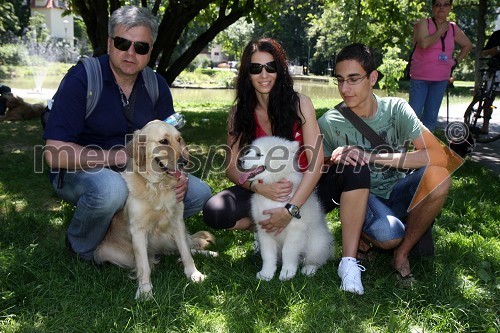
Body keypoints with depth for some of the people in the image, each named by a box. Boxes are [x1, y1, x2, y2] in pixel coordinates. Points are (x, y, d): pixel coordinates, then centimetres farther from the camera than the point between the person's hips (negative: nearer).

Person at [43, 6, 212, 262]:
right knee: (110, 188, -39)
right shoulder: (81, 79, -19)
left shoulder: (156, 85, -2)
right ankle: (80, 247, -6)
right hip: (80, 173, -5)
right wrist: (121, 156, -30)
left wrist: (179, 174, -18)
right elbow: (55, 153, -26)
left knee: (199, 193, -9)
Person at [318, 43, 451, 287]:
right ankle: (362, 230, 5)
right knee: (388, 237, -35)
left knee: (438, 175, -29)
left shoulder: (395, 109, -10)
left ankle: (402, 252, -7)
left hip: (397, 194, 3)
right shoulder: (329, 122, -11)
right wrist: (335, 159, -24)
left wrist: (372, 156, -28)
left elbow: (438, 156, -22)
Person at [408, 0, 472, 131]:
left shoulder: (453, 28, 7)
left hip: (441, 79, 5)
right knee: (414, 113, -8)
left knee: (431, 115, 8)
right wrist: (441, 30, -15)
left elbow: (467, 45, 23)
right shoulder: (424, 23, -7)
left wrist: (456, 60, 11)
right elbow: (424, 43, -27)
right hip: (420, 77, -4)